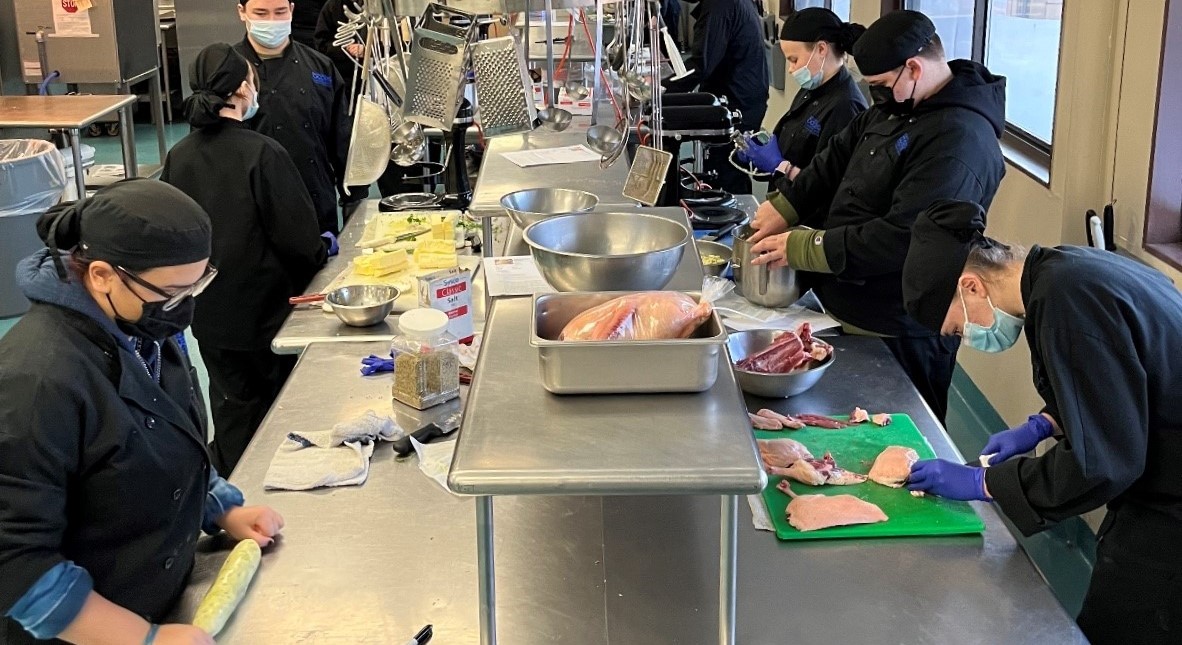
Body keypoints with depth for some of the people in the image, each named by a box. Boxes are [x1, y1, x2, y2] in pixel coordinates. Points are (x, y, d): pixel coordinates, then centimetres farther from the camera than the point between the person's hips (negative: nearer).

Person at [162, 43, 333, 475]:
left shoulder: (179, 156, -4)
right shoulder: (262, 153, -20)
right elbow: (295, 233, -17)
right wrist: (321, 248, 5)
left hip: (209, 309, 5)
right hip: (263, 305, -4)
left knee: (231, 399, 17)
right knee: (277, 399, 13)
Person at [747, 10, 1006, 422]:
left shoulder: (960, 140, -25)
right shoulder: (896, 109, 6)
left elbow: (902, 238, -29)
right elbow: (837, 159, 13)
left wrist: (801, 247, -22)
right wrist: (783, 207, -3)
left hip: (896, 334, -9)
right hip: (849, 309, 10)